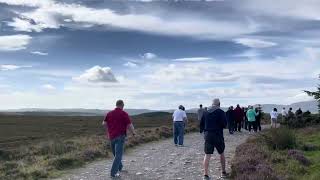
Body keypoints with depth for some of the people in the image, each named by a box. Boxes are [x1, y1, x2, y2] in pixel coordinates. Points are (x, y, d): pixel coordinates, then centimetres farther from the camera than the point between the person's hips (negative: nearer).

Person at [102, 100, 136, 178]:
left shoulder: (109, 113, 6)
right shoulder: (124, 114, -7)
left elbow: (104, 123, 4)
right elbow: (130, 125, -11)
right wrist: (133, 132, 7)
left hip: (112, 136, 6)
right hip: (120, 136, -5)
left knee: (116, 153, 21)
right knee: (118, 155, -3)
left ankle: (119, 167, 39)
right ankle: (113, 173, -8)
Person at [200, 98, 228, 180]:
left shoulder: (206, 112, 6)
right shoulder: (221, 112, -7)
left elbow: (201, 124, 9)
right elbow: (224, 124, -11)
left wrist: (202, 130, 23)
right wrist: (220, 126, 9)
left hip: (207, 135, 2)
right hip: (218, 135, -2)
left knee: (207, 155, 1)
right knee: (221, 153, 17)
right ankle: (223, 172, 27)